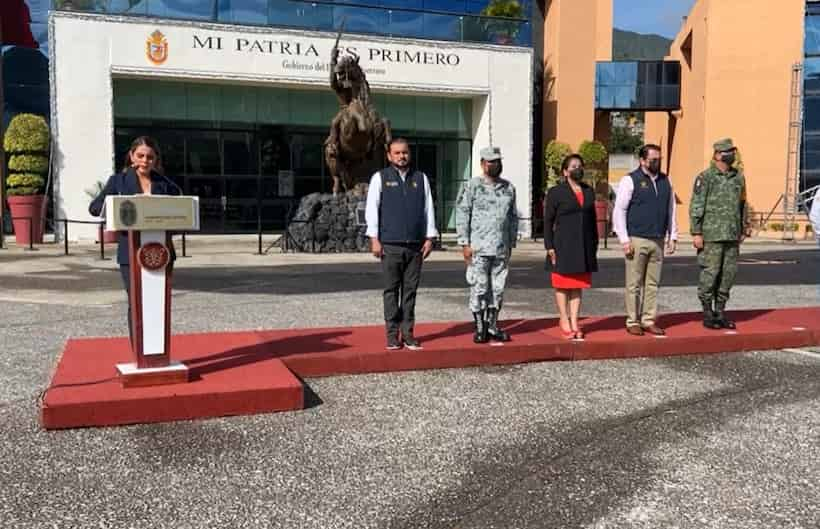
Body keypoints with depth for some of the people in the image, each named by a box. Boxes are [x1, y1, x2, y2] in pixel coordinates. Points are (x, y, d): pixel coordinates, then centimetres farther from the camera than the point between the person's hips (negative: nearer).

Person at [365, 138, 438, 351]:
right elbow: (372, 208, 2)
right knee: (391, 290, 1)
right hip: (390, 245, -2)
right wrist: (374, 239, -5)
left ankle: (408, 333, 11)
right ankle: (392, 334, 8)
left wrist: (429, 238, 7)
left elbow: (428, 208, 12)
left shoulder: (421, 178, 13)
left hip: (416, 245, 2)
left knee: (410, 290, 4)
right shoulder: (380, 178, 6)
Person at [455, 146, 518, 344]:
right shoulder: (471, 186, -2)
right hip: (479, 247, -4)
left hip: (501, 249, 5)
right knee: (479, 288, -2)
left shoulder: (508, 188, 13)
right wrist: (465, 244, -10)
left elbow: (513, 217, 18)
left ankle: (493, 326, 17)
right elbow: (461, 215, -5)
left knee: (498, 288, 8)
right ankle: (480, 328, 8)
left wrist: (511, 243, 13)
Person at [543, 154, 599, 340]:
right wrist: (549, 247, -11)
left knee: (578, 285, 8)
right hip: (563, 245, -4)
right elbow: (548, 221, -5)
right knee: (563, 285, 3)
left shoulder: (588, 192, 11)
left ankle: (574, 322, 14)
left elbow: (592, 219, 15)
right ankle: (564, 321, 12)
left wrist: (595, 244, 10)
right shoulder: (556, 192, -4)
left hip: (584, 246, 5)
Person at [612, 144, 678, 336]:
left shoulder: (665, 181, 12)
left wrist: (672, 237, 11)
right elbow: (619, 211, -6)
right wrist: (624, 240, -11)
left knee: (653, 284, 8)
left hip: (658, 241, 5)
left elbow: (671, 210, 17)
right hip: (637, 240, -5)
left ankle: (649, 321, 15)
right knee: (634, 284, 1)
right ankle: (633, 322, 8)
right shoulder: (630, 180, -4)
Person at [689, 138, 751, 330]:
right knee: (710, 274, -1)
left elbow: (742, 204, 18)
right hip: (712, 235, -6)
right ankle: (707, 314, 9)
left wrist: (744, 229, 15)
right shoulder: (705, 177, -7)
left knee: (729, 274, 8)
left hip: (732, 235, 6)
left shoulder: (738, 176, 11)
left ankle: (720, 312, 18)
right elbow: (696, 207, -9)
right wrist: (696, 233, -13)